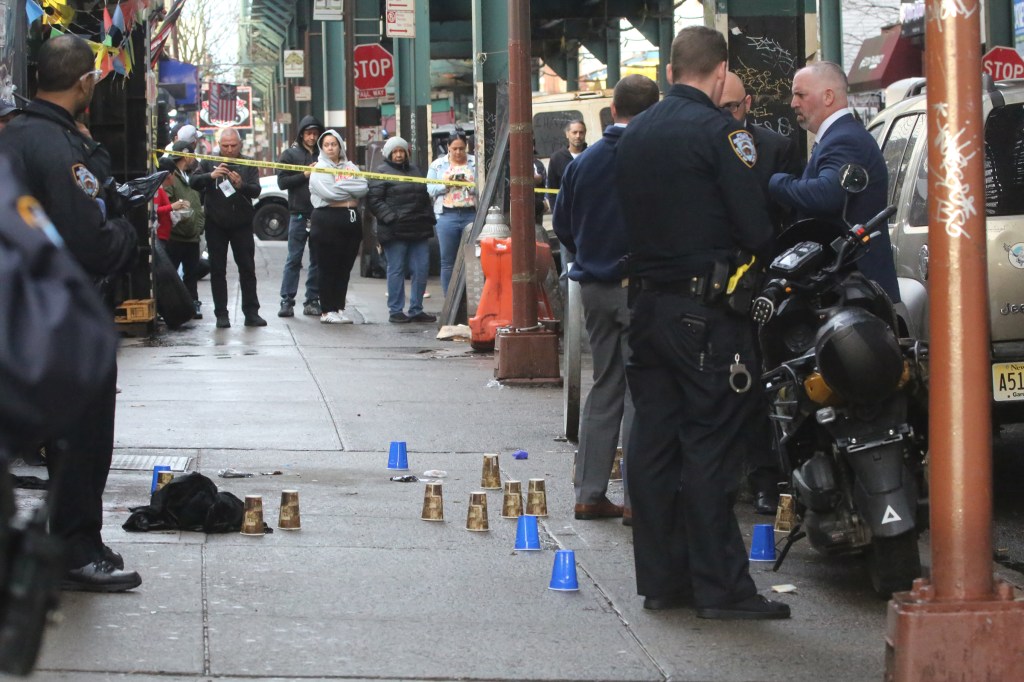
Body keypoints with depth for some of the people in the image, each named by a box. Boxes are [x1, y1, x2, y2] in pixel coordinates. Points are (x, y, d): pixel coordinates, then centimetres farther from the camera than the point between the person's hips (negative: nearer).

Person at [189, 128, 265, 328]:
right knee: (217, 270, 2)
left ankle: (251, 312, 6)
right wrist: (211, 176, -25)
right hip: (216, 225, 0)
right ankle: (221, 314, 6)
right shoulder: (209, 163, 5)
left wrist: (241, 185, -28)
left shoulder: (248, 165, 4)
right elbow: (193, 182, -6)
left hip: (242, 224, 0)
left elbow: (256, 191, -7)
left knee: (247, 269, 1)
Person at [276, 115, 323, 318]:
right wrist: (305, 174, -12)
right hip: (299, 214, -3)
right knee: (294, 259, -3)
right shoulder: (290, 154, 5)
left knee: (318, 259, 5)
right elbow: (282, 182, -4)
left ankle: (312, 301, 11)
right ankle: (287, 301, 0)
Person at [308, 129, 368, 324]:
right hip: (327, 219, -5)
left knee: (345, 267, 8)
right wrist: (351, 191, -4)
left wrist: (340, 185, -8)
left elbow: (363, 188, -1)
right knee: (328, 268, -3)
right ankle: (327, 311, 0)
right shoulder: (319, 168, 1)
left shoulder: (350, 167, 15)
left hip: (351, 220, 5)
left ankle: (339, 308, 15)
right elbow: (328, 192, -16)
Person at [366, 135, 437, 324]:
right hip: (395, 230, -6)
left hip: (419, 230, 6)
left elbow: (425, 197, 25)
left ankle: (416, 310, 13)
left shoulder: (414, 171, 19)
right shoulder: (382, 172, -1)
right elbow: (373, 200, -9)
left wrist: (429, 217, 13)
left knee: (422, 269, 4)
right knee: (396, 270, -2)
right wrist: (390, 217, -17)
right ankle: (395, 311, 5)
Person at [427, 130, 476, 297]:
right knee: (448, 261, 3)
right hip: (447, 215, 1)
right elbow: (430, 189, 3)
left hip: (472, 214, -1)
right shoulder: (438, 165, 11)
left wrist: (469, 185, -15)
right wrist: (447, 185, -11)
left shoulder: (476, 163, 8)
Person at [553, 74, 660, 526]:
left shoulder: (584, 163, 5)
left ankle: (589, 493, 13)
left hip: (594, 286, 6)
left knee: (604, 387, 13)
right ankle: (637, 497, -2)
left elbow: (562, 223, 12)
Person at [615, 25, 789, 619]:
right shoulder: (717, 131, -12)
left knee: (653, 443, 8)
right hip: (706, 311, -7)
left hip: (649, 301, 7)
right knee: (710, 447, -5)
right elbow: (755, 227, -14)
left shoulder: (636, 134, 11)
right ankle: (721, 587, -3)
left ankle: (661, 580, 13)